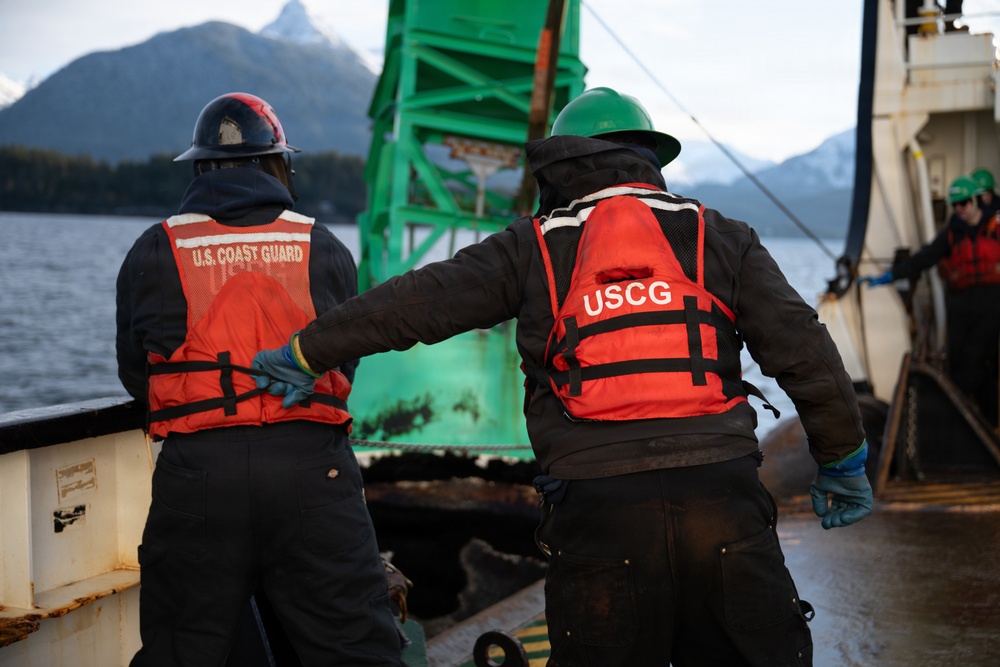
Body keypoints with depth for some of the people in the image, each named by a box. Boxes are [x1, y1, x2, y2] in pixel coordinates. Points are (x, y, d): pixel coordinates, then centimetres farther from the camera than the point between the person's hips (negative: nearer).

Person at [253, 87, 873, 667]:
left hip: (599, 507, -1)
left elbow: (415, 303, 9)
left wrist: (307, 353, 20)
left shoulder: (535, 247, 10)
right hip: (722, 496, 1)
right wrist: (843, 459, 19)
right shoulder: (721, 238, 13)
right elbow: (804, 351, 8)